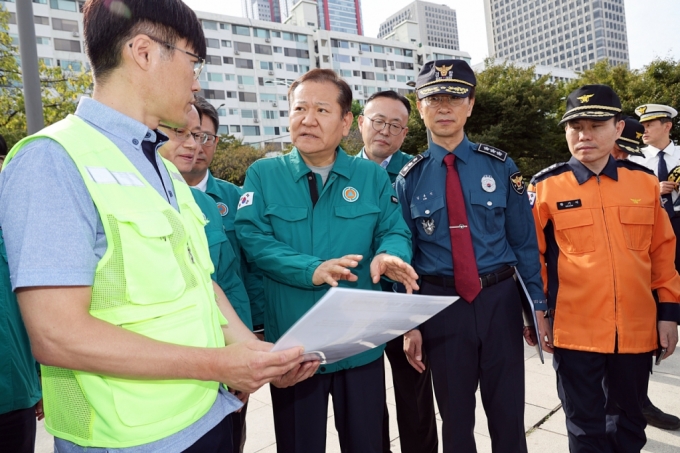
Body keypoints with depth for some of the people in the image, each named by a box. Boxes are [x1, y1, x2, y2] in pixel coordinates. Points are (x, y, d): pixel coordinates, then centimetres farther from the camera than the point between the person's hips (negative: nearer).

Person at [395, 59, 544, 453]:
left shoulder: (500, 166, 0)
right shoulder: (409, 178, -2)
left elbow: (524, 241, 2)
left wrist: (537, 307, 1)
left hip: (500, 300, 1)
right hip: (440, 304, 0)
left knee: (508, 411, 14)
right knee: (456, 415, 16)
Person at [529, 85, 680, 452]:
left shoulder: (645, 181, 3)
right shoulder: (546, 186, -6)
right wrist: (538, 312, -2)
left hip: (637, 330, 3)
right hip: (574, 331, -3)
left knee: (629, 421, 21)